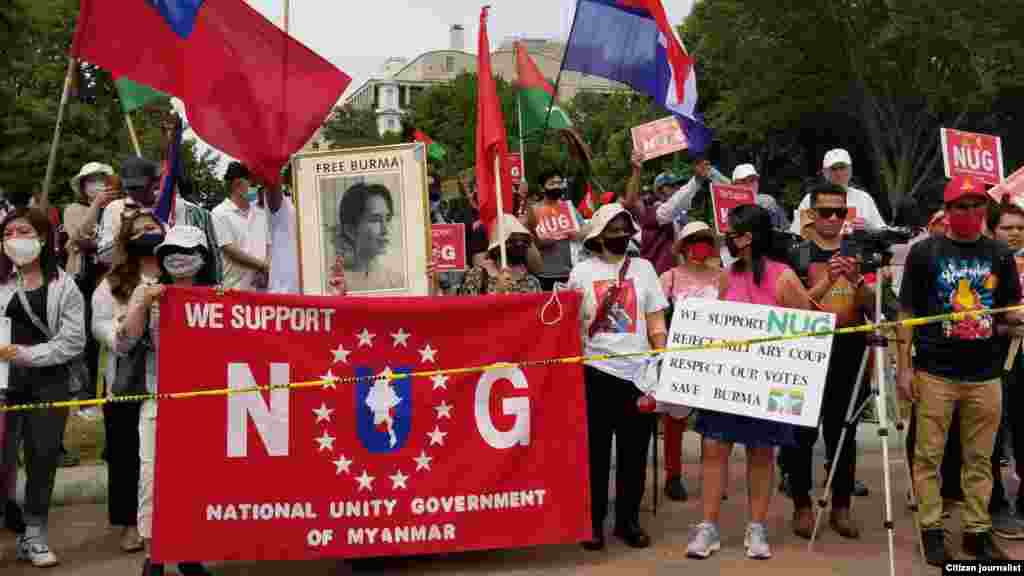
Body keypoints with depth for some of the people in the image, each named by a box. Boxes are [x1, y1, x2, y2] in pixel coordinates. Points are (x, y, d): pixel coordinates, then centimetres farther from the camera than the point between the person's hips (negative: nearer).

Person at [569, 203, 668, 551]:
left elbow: (656, 323, 9)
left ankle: (628, 520, 20)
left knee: (634, 450, 7)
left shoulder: (643, 268, 8)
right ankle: (594, 521, 15)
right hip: (596, 371, -1)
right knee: (595, 450, 4)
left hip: (638, 371, 2)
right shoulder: (582, 271, 3)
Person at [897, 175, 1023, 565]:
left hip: (985, 374, 3)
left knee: (980, 459, 9)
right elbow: (907, 312, 1)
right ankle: (931, 529, 13)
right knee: (929, 456, 2)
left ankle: (977, 531, 19)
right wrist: (904, 367, -5)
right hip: (935, 372, -3)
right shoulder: (925, 252, 0)